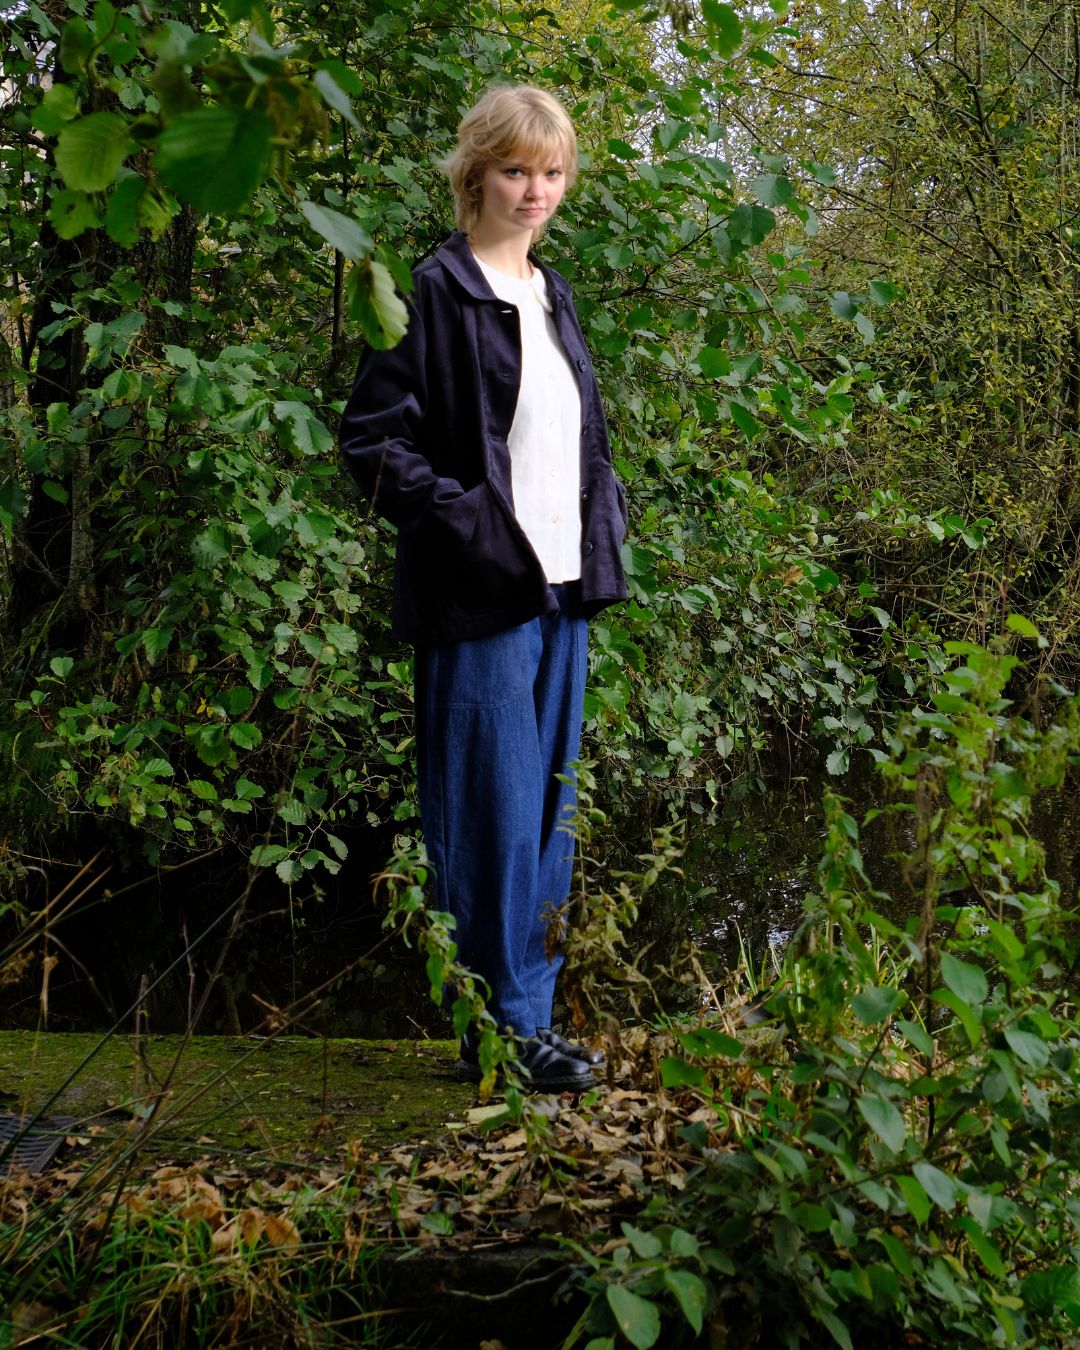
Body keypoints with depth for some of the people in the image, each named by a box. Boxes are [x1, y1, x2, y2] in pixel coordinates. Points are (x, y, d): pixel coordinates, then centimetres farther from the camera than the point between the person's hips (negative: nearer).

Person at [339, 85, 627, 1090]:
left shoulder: (553, 295, 16)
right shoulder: (437, 293, -7)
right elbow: (371, 438, -11)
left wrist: (606, 520, 11)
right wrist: (466, 521, -17)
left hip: (562, 591, 8)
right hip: (480, 596, -8)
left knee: (548, 805, 13)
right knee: (494, 810, -3)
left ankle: (530, 1012, 25)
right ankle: (502, 1025, 9)